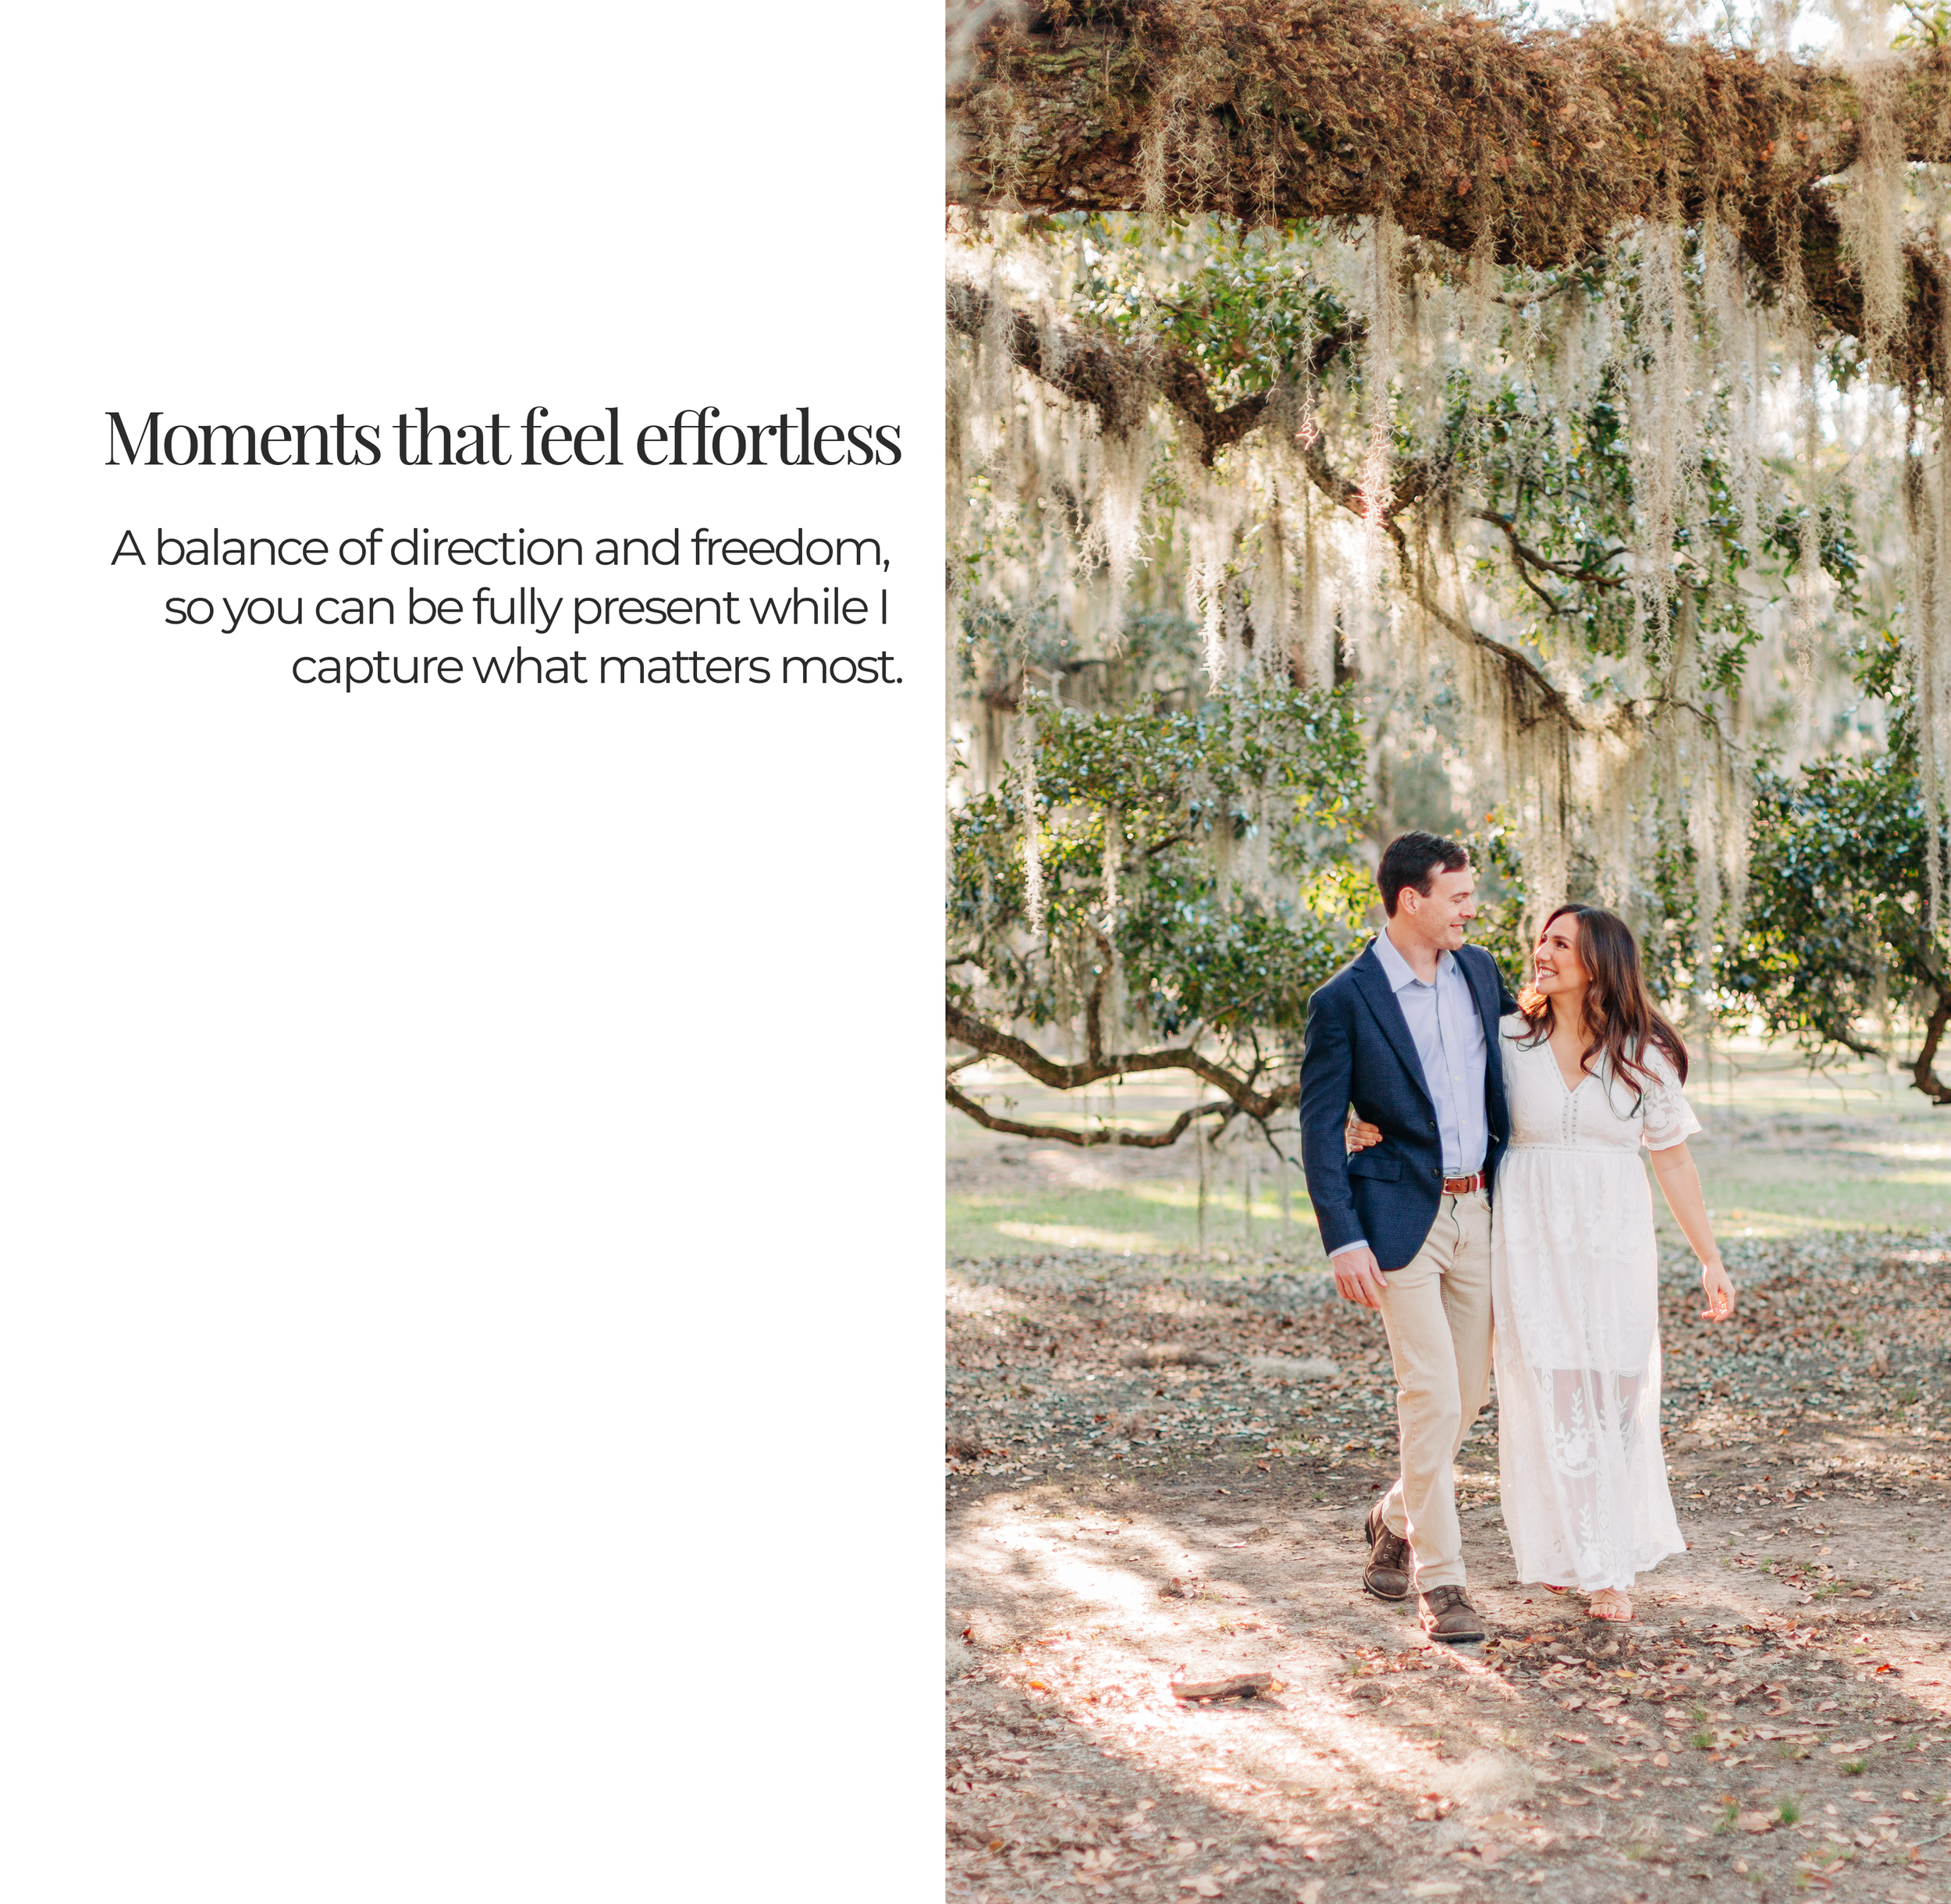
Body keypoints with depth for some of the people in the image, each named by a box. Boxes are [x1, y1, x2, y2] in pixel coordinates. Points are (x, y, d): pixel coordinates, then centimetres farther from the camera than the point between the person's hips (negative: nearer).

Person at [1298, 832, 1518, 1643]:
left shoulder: (1478, 970, 7)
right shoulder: (1345, 1001, -10)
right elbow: (1320, 1128, -9)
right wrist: (1343, 1242, -16)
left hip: (1478, 1210, 6)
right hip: (1400, 1216, -6)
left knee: (1468, 1392, 12)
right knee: (1431, 1395, -10)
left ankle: (1396, 1519, 36)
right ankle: (1440, 1578, 1)